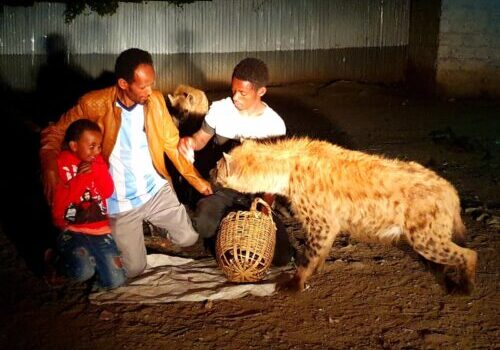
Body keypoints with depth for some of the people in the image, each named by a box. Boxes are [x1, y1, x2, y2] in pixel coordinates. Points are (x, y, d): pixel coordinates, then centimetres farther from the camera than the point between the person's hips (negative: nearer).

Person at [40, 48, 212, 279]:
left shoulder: (155, 100, -5)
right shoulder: (94, 104, -18)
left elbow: (171, 142, 6)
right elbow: (53, 133, -9)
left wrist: (195, 178, 5)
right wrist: (50, 169, -27)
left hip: (157, 189, 4)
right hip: (119, 201, -3)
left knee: (188, 238, 1)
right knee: (133, 269, -3)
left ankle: (149, 224, 31)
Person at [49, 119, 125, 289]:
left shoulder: (97, 161, 9)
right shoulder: (60, 164, -6)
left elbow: (108, 191, -1)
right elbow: (57, 204, -12)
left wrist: (97, 170, -14)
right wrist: (79, 178, -18)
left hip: (100, 229, 4)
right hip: (71, 230, -4)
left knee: (115, 281, -10)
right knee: (83, 272, -29)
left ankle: (91, 257, 18)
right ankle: (64, 258, 4)